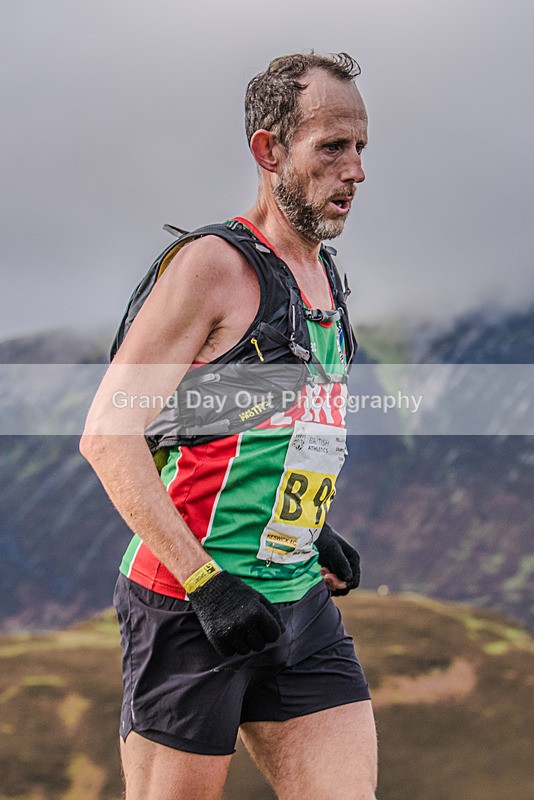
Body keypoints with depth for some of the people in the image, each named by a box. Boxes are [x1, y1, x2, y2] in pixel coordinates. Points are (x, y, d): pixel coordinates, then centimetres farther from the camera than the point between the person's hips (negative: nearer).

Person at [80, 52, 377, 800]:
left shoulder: (325, 276, 14)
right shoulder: (213, 265, -11)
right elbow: (108, 435, -17)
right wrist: (205, 582, -21)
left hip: (301, 602, 7)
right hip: (190, 604, -7)